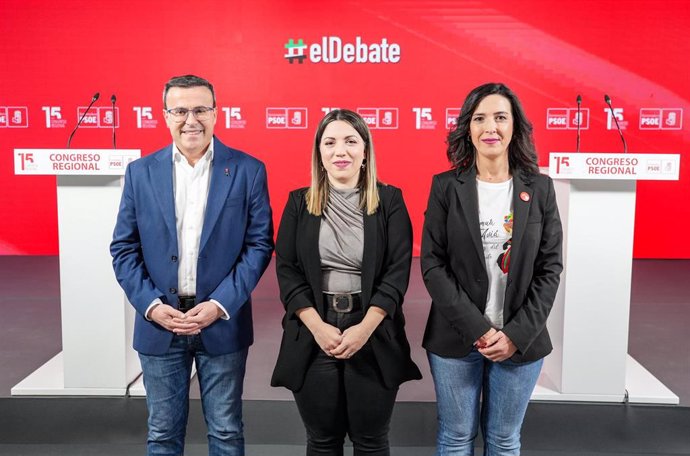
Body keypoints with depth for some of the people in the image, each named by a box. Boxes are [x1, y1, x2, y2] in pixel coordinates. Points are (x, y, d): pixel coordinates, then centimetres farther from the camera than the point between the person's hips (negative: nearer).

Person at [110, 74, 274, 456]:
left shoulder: (247, 170, -3)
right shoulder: (140, 172, 3)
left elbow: (260, 243, -5)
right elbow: (123, 248, 4)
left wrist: (220, 304, -13)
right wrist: (150, 305, -10)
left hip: (222, 322, -1)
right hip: (159, 323, 2)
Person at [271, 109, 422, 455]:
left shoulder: (389, 200, 1)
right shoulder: (299, 203, 5)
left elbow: (398, 271, -5)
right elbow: (287, 271, 0)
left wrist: (365, 328, -14)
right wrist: (318, 327, -11)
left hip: (373, 337, -1)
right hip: (312, 338, 1)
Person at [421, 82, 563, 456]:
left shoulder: (540, 188, 1)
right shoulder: (445, 187, -3)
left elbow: (550, 268, 0)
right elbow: (432, 264, -7)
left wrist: (517, 334, -9)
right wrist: (477, 328, -14)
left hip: (521, 341, 1)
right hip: (455, 340, -1)